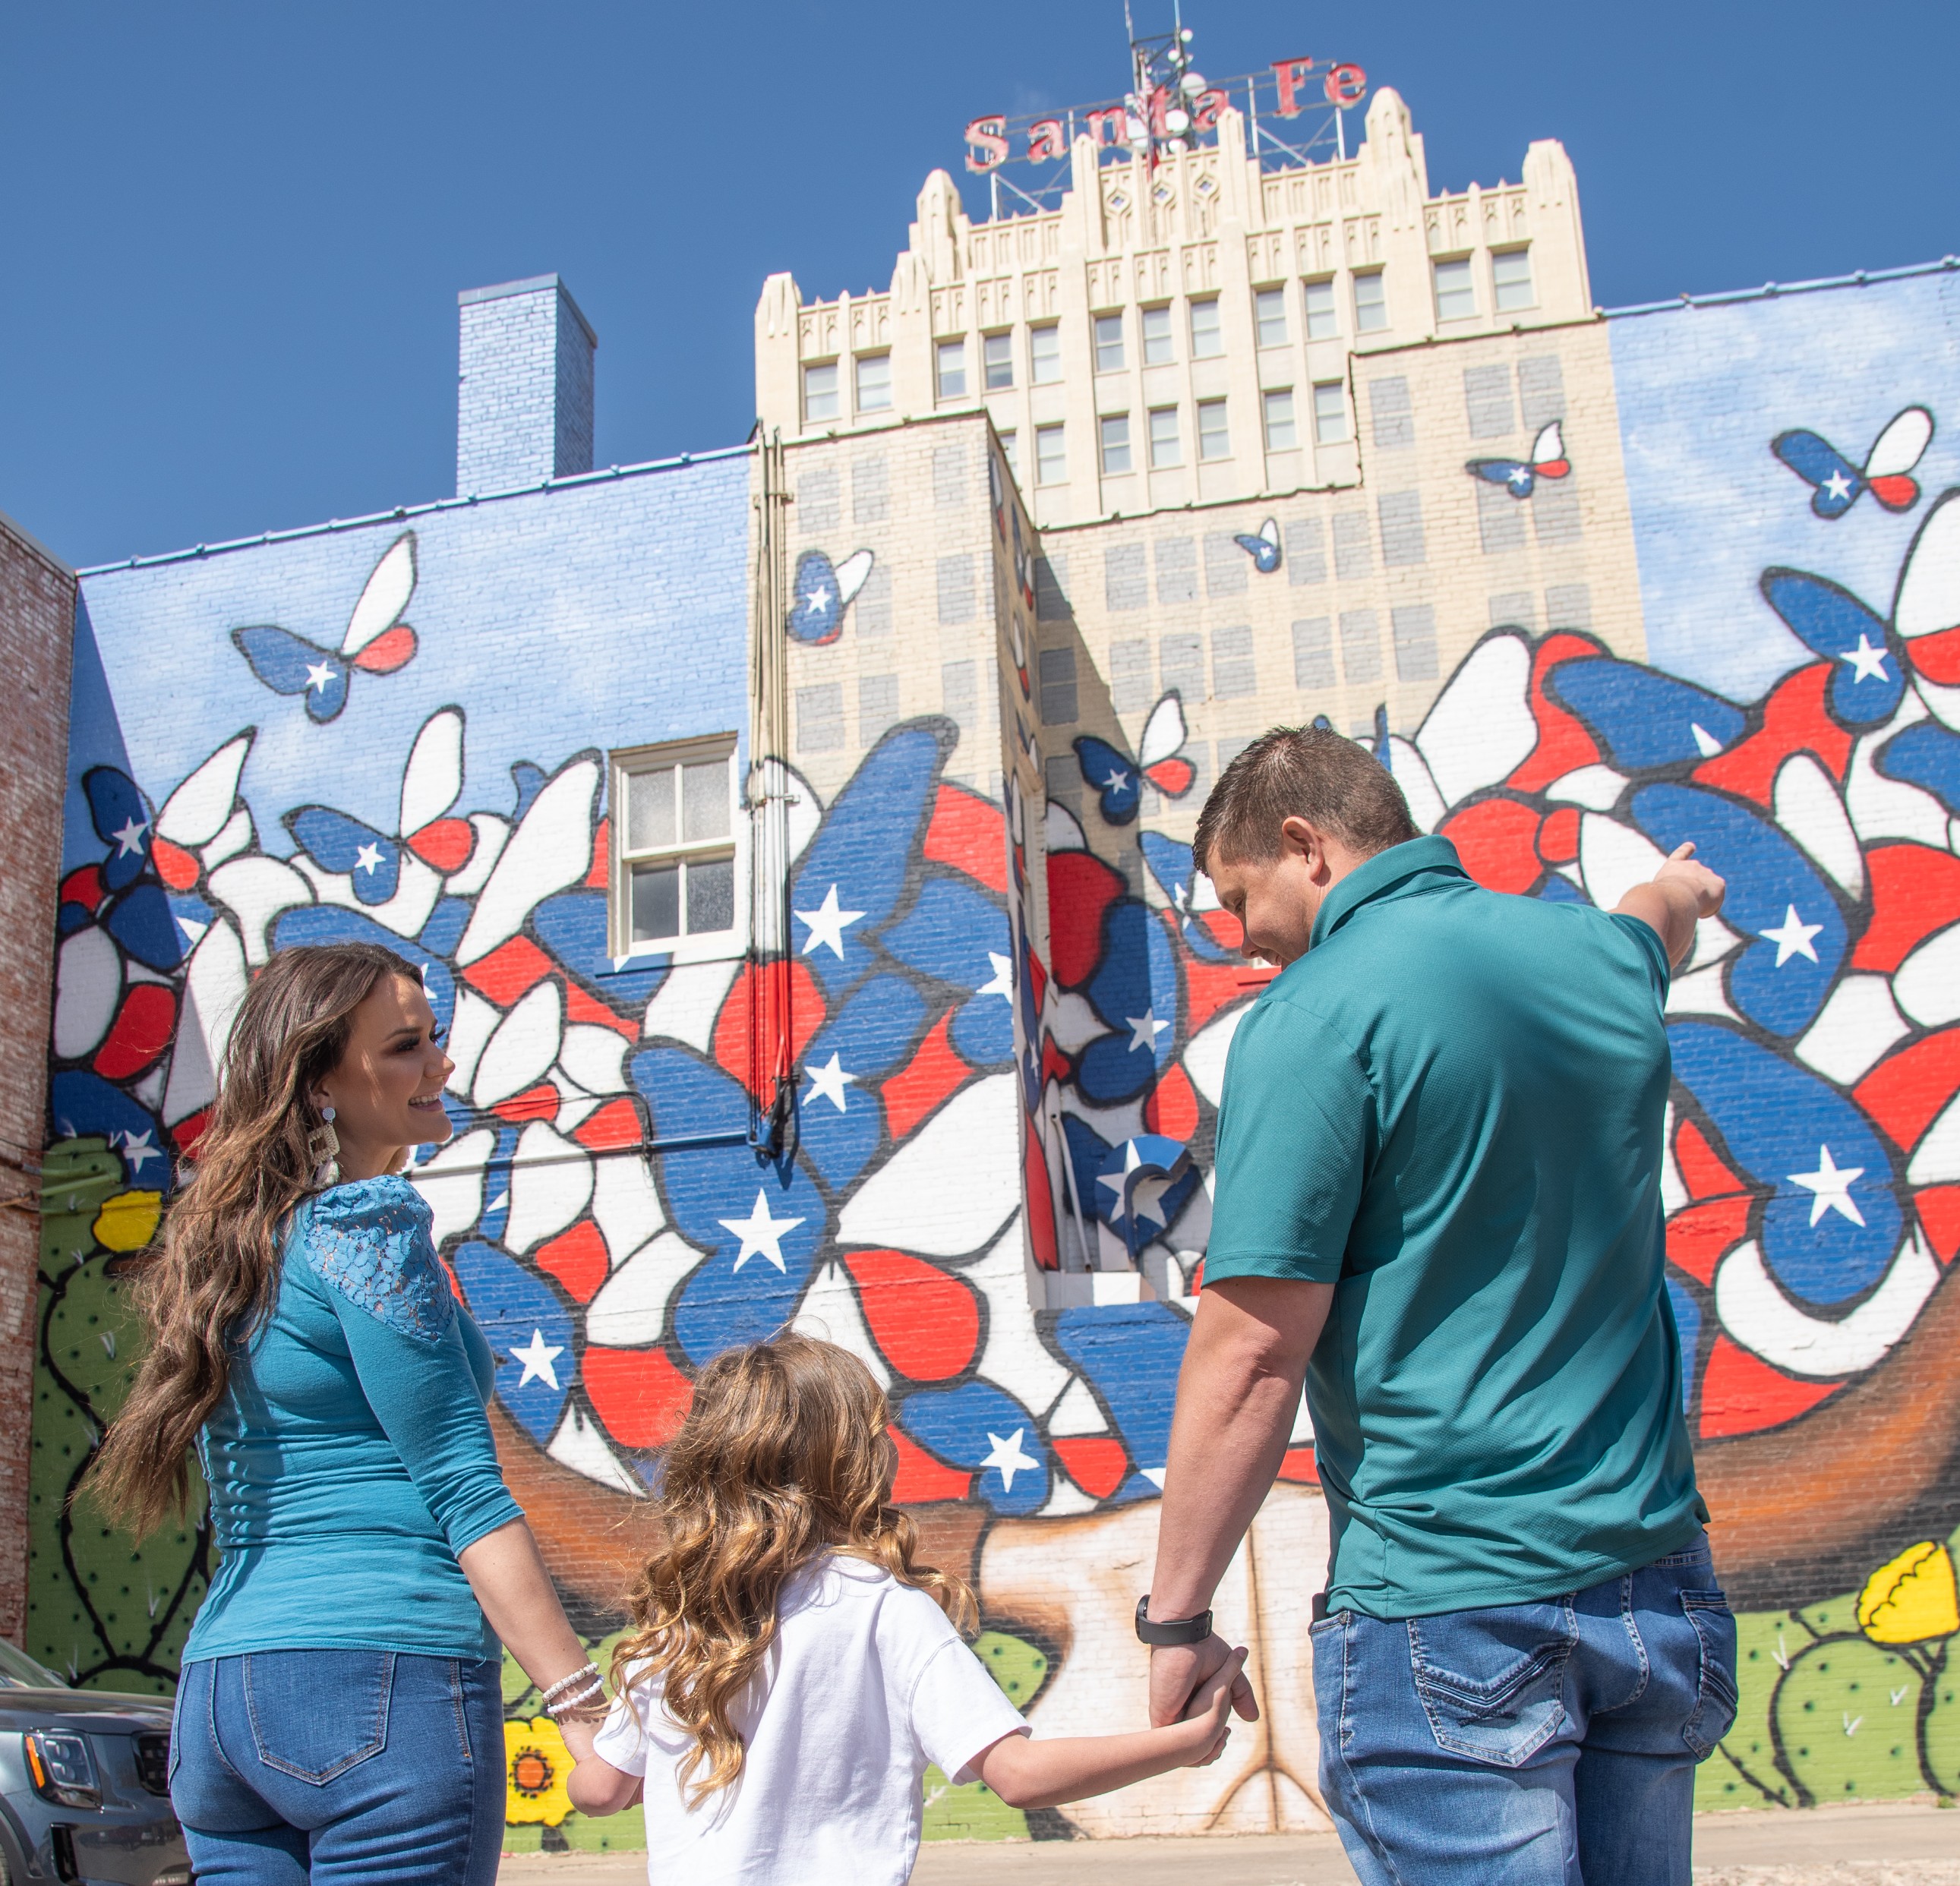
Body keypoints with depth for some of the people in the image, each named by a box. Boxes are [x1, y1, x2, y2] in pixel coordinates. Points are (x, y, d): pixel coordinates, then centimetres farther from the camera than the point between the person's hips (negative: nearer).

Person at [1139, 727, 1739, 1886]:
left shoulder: (1316, 1016, -14)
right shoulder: (1597, 952, 7)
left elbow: (1250, 1357, -18)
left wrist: (1178, 1619, -9)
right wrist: (1682, 888, 59)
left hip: (1446, 1610, -7)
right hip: (1660, 1589, 7)